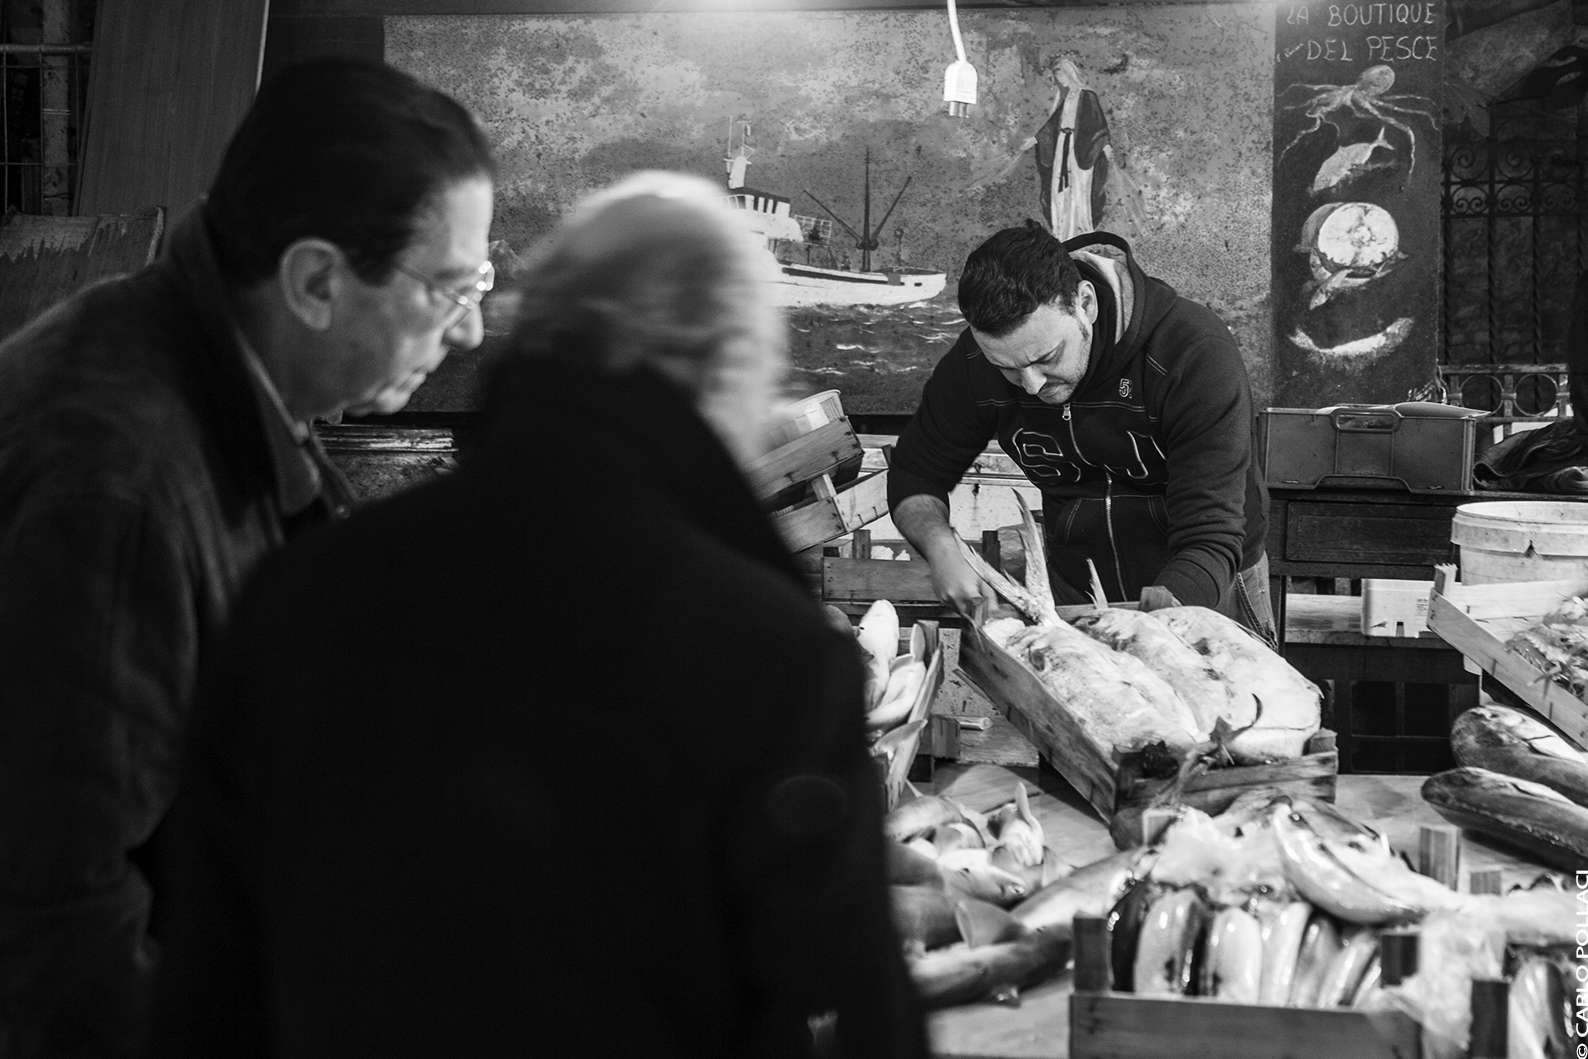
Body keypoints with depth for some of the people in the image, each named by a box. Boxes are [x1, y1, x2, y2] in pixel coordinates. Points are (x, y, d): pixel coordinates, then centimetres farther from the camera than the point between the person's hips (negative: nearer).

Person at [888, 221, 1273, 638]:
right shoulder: (974, 362, -15)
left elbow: (1211, 544, -30)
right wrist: (942, 549, -21)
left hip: (1207, 595, -2)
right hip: (1075, 596, 2)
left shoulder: (1197, 352, -27)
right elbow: (914, 476, 1)